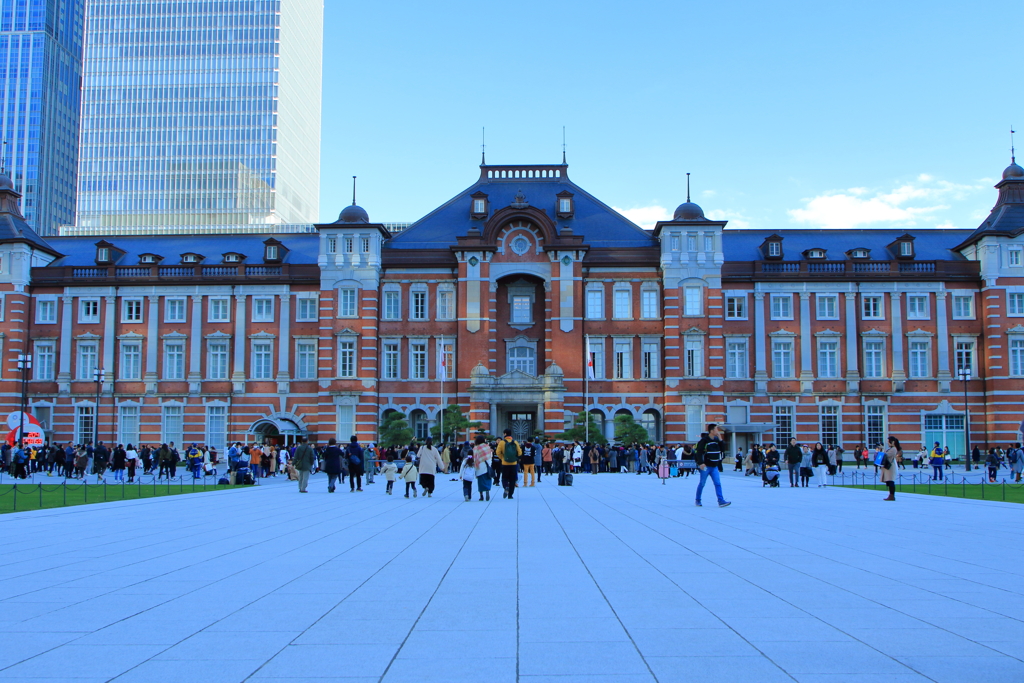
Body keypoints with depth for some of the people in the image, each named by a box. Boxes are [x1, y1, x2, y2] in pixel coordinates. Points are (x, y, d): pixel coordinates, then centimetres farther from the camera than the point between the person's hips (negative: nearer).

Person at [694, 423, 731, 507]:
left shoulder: (716, 439, 9)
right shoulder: (704, 440, -12)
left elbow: (721, 449, 4)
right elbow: (699, 452, -17)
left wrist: (720, 439, -3)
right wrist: (701, 463, -27)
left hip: (714, 466, 6)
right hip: (705, 466, -6)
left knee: (718, 483, -4)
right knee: (702, 484, 4)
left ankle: (721, 501, -8)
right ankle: (698, 500, 18)